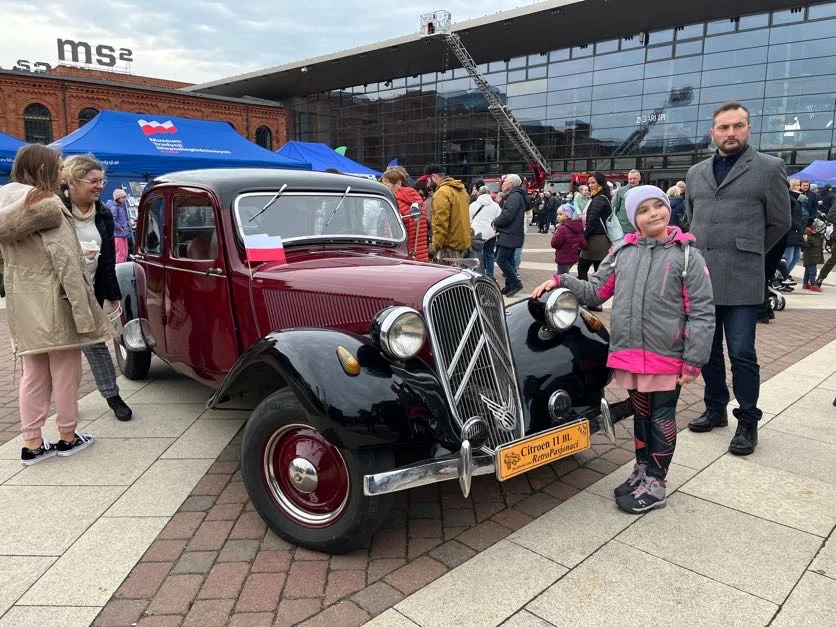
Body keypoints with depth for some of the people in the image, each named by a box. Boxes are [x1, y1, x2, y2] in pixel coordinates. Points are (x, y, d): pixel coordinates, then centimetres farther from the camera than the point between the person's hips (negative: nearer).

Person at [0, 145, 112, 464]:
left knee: (33, 374, 12)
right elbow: (66, 264, -20)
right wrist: (83, 312, -20)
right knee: (65, 372, 5)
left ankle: (32, 443, 17)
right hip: (55, 303, -8)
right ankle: (67, 437, 17)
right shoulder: (47, 205, -14)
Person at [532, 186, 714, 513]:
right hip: (629, 353, 4)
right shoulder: (622, 251, 5)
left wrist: (694, 360, -11)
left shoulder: (686, 254, -6)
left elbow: (702, 311, -7)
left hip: (668, 356, -3)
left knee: (661, 418, 9)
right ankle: (642, 470, 36)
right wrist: (561, 281, -3)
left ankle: (655, 484, 23)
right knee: (641, 413, 18)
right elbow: (595, 291, 11)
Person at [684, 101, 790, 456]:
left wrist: (746, 253, 12)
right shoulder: (696, 173, 13)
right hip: (700, 277, 5)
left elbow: (779, 223, 5)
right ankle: (715, 409, 27)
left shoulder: (769, 168, 1)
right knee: (707, 350, 12)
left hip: (740, 280, -4)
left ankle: (748, 422, 12)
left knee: (742, 354, -2)